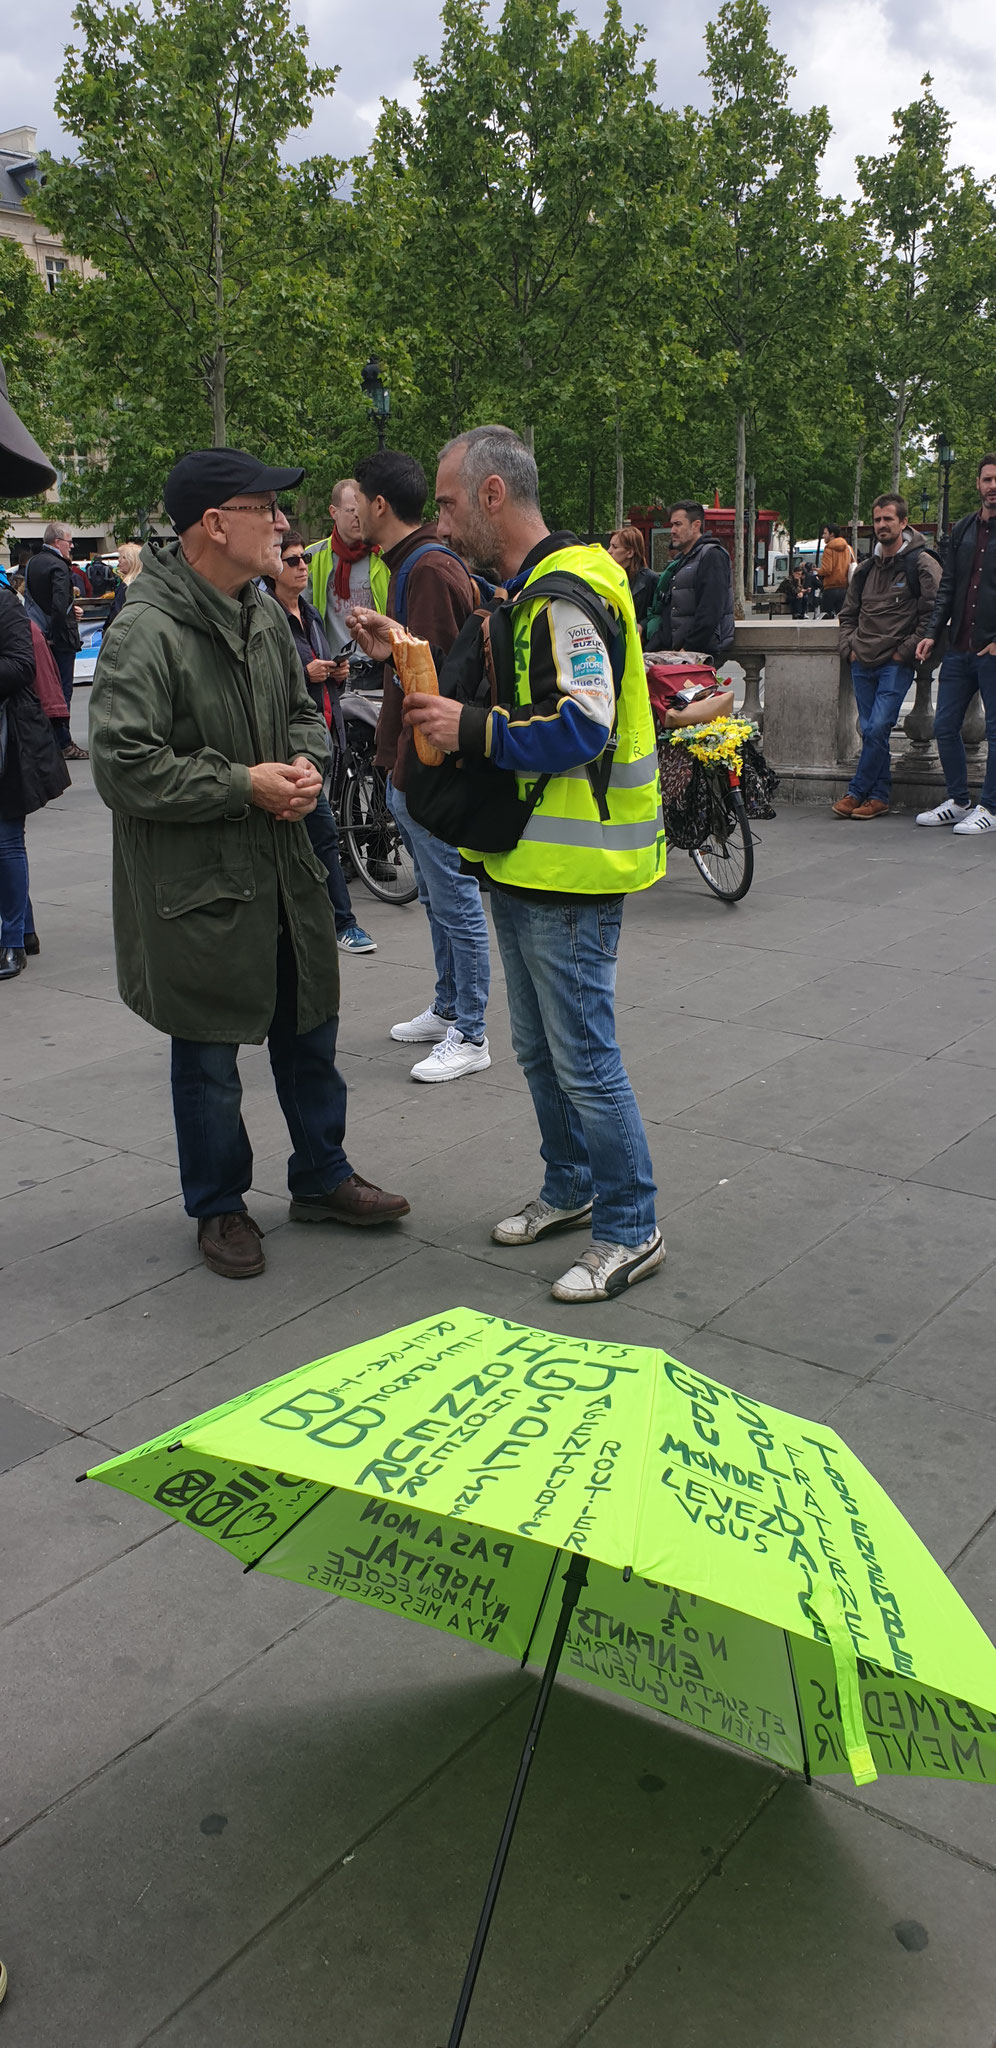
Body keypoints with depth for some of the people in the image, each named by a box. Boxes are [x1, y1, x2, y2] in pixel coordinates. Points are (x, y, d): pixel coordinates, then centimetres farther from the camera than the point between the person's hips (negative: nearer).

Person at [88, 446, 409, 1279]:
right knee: (210, 1059, 7)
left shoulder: (265, 615, 7)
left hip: (284, 867, 8)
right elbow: (124, 766, -23)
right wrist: (245, 784, -20)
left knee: (309, 1031, 18)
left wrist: (306, 762, -2)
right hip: (196, 885, -7)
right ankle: (219, 1206, 27)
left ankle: (321, 1178, 36)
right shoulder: (147, 634, -19)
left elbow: (302, 710, 21)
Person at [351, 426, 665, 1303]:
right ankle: (570, 1188, 35)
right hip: (526, 862, 11)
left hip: (569, 871, -11)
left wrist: (472, 727, -21)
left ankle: (631, 1230, 10)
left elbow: (580, 730, -26)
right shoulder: (527, 590, 16)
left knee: (583, 1055, -3)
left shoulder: (565, 597, -18)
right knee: (538, 1048, 19)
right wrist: (429, 679, 8)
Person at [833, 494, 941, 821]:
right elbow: (848, 613, 25)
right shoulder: (867, 568, 16)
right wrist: (850, 647, 9)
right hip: (863, 663, 6)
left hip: (897, 664, -6)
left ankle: (856, 792, -3)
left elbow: (933, 614, -8)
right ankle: (879, 796, 11)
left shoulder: (921, 564, -3)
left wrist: (905, 651, -11)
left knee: (878, 728, -13)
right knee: (870, 731, 5)